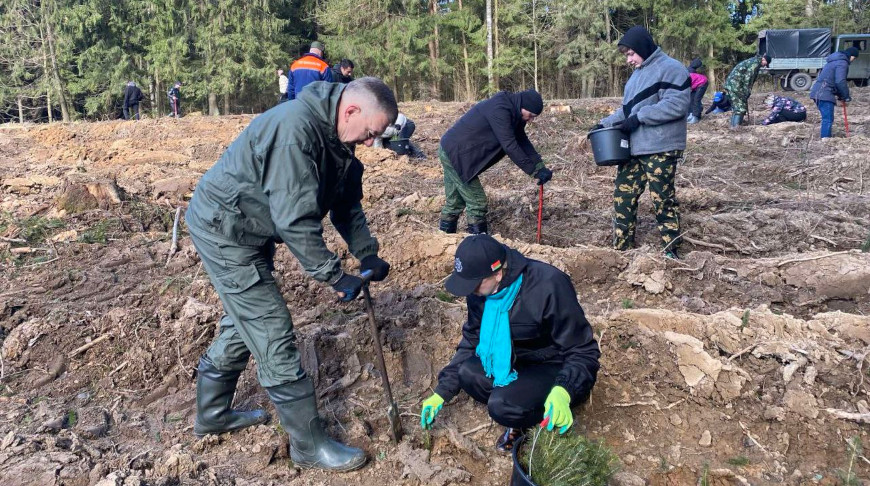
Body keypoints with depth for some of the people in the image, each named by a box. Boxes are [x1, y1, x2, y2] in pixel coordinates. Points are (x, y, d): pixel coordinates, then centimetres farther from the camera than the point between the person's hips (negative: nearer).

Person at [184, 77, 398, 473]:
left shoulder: (336, 140, 0)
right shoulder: (295, 129, -31)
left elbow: (347, 203, 9)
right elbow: (296, 220, -32)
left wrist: (368, 255, 1)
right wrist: (336, 277, -26)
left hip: (252, 232, 10)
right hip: (224, 230, -10)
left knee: (244, 323, 21)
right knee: (274, 336, -6)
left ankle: (212, 414, 40)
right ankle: (309, 444, 6)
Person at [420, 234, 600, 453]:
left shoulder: (549, 286, -30)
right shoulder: (481, 288, -10)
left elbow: (583, 351, -23)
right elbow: (471, 340, 3)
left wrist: (563, 392, -42)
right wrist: (442, 392, -2)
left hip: (557, 370, -6)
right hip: (518, 362, 7)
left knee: (502, 406, -29)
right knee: (467, 373, -19)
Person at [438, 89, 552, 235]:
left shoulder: (512, 112, 7)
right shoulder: (500, 110, -23)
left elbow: (522, 141, 11)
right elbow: (509, 146, -26)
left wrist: (541, 166, 1)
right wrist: (534, 171, -21)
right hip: (456, 154, -10)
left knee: (455, 202, 18)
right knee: (477, 202, -6)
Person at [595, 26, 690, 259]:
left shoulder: (671, 69, -9)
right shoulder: (638, 73, 19)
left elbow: (676, 105, -20)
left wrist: (640, 117, -21)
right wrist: (605, 123, 9)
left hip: (660, 149, -9)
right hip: (634, 148, 9)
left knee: (663, 200, -1)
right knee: (623, 196, 8)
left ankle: (670, 251, 11)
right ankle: (621, 249, 17)